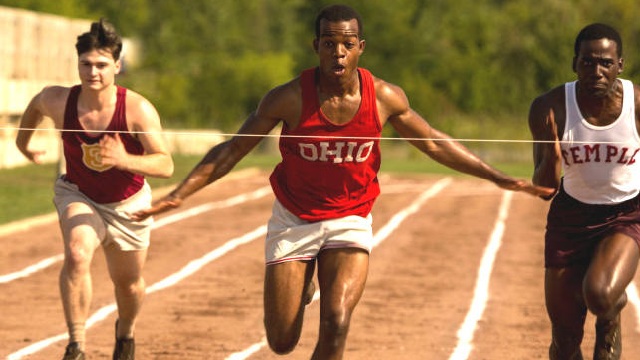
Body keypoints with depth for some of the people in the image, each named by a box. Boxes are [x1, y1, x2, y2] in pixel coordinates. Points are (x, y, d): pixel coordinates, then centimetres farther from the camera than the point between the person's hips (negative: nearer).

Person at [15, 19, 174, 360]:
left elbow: (166, 165, -30)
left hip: (128, 203, 0)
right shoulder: (58, 101, -23)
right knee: (77, 254, -31)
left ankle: (125, 332, 52)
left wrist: (124, 160, -46)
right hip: (78, 195, 0)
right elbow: (36, 103, 3)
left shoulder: (138, 109, -30)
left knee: (128, 283, 17)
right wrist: (23, 142, 18)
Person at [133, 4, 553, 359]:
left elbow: (434, 143, 5)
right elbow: (233, 149, -8)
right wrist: (179, 194, -16)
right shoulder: (289, 98, -16)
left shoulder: (384, 98, -10)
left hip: (351, 222, 0)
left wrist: (499, 178, 4)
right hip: (293, 220, 0)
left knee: (336, 324, -22)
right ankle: (301, 288, 38)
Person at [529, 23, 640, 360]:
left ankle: (610, 321, 7)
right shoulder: (550, 107, -17)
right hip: (571, 217, 1)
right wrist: (551, 156, -32)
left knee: (599, 294, -31)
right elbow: (544, 189, -12)